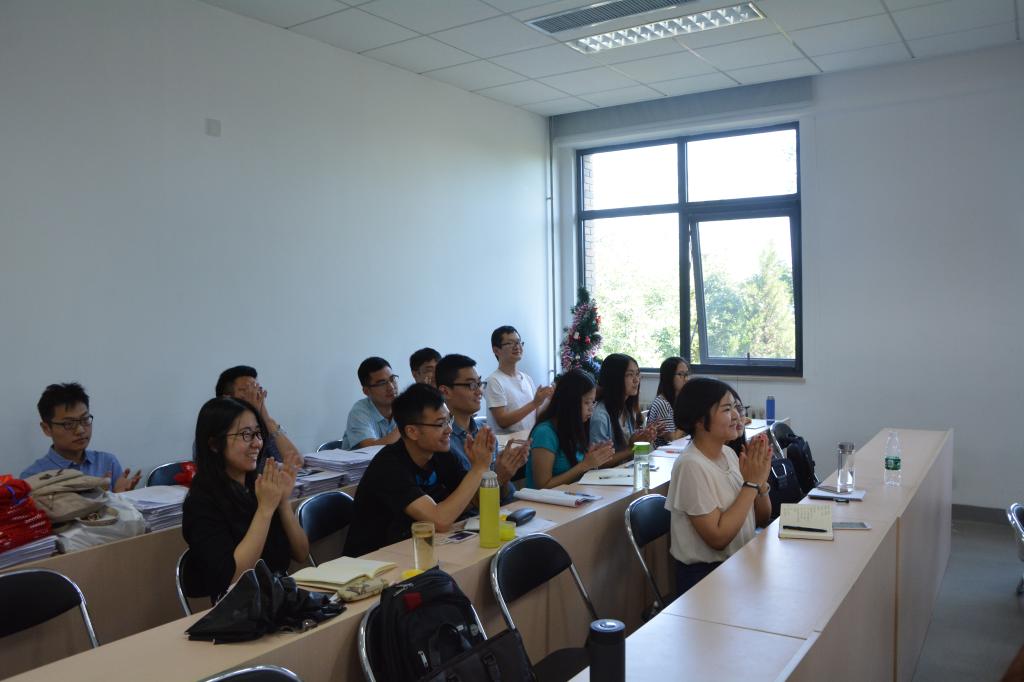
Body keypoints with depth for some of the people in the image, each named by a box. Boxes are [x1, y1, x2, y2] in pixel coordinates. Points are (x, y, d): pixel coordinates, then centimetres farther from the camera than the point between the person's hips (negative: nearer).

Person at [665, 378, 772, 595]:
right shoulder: (691, 466, -19)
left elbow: (762, 519, 8)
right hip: (705, 576, -7)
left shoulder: (728, 454, 4)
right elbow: (718, 538, -20)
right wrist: (751, 483, -18)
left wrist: (761, 479, -10)